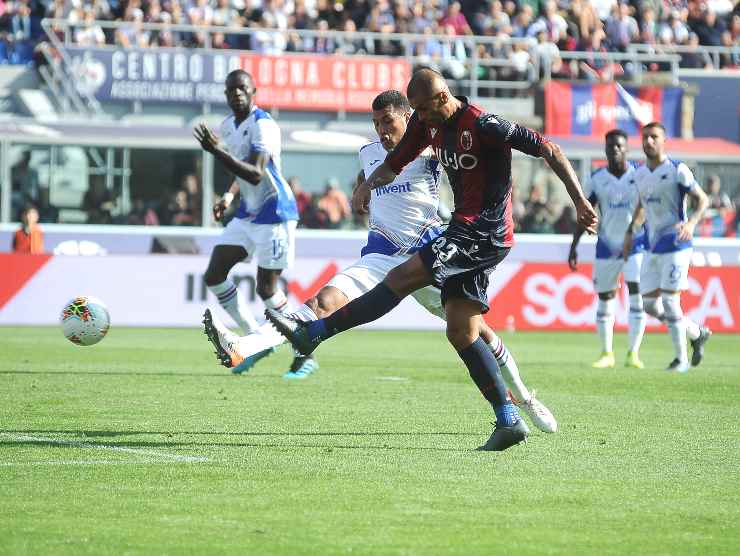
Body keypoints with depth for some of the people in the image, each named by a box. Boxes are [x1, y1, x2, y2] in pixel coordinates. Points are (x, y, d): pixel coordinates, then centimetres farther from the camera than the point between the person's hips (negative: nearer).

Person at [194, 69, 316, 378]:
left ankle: (306, 353, 7)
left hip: (274, 214, -9)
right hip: (247, 214, 9)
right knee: (213, 276, 2)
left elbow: (256, 175, -32)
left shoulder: (263, 126, -20)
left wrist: (219, 152, -37)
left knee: (266, 290, -7)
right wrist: (229, 196, 9)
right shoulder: (228, 126, 8)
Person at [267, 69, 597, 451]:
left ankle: (311, 334, -14)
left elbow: (548, 149, -13)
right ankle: (509, 422, 4)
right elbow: (394, 164, 19)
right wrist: (368, 184, -1)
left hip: (484, 234, -10)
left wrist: (579, 201, -15)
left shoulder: (484, 126, -17)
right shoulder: (428, 123, 8)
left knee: (401, 278, -15)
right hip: (464, 231, 10)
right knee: (461, 333, 4)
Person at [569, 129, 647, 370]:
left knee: (637, 295, -13)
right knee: (604, 300, 5)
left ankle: (633, 353, -8)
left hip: (636, 244, -2)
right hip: (607, 246, 2)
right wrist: (574, 246, 0)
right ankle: (607, 353, 17)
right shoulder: (597, 178, 0)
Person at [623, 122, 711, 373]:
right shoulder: (640, 173, 10)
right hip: (653, 247, 7)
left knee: (669, 301, -9)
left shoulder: (677, 171, -11)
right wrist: (631, 232, 18)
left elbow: (702, 199, -9)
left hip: (676, 246, -7)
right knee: (650, 305, 5)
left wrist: (692, 223, -26)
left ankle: (681, 358, 5)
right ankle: (697, 333, 24)